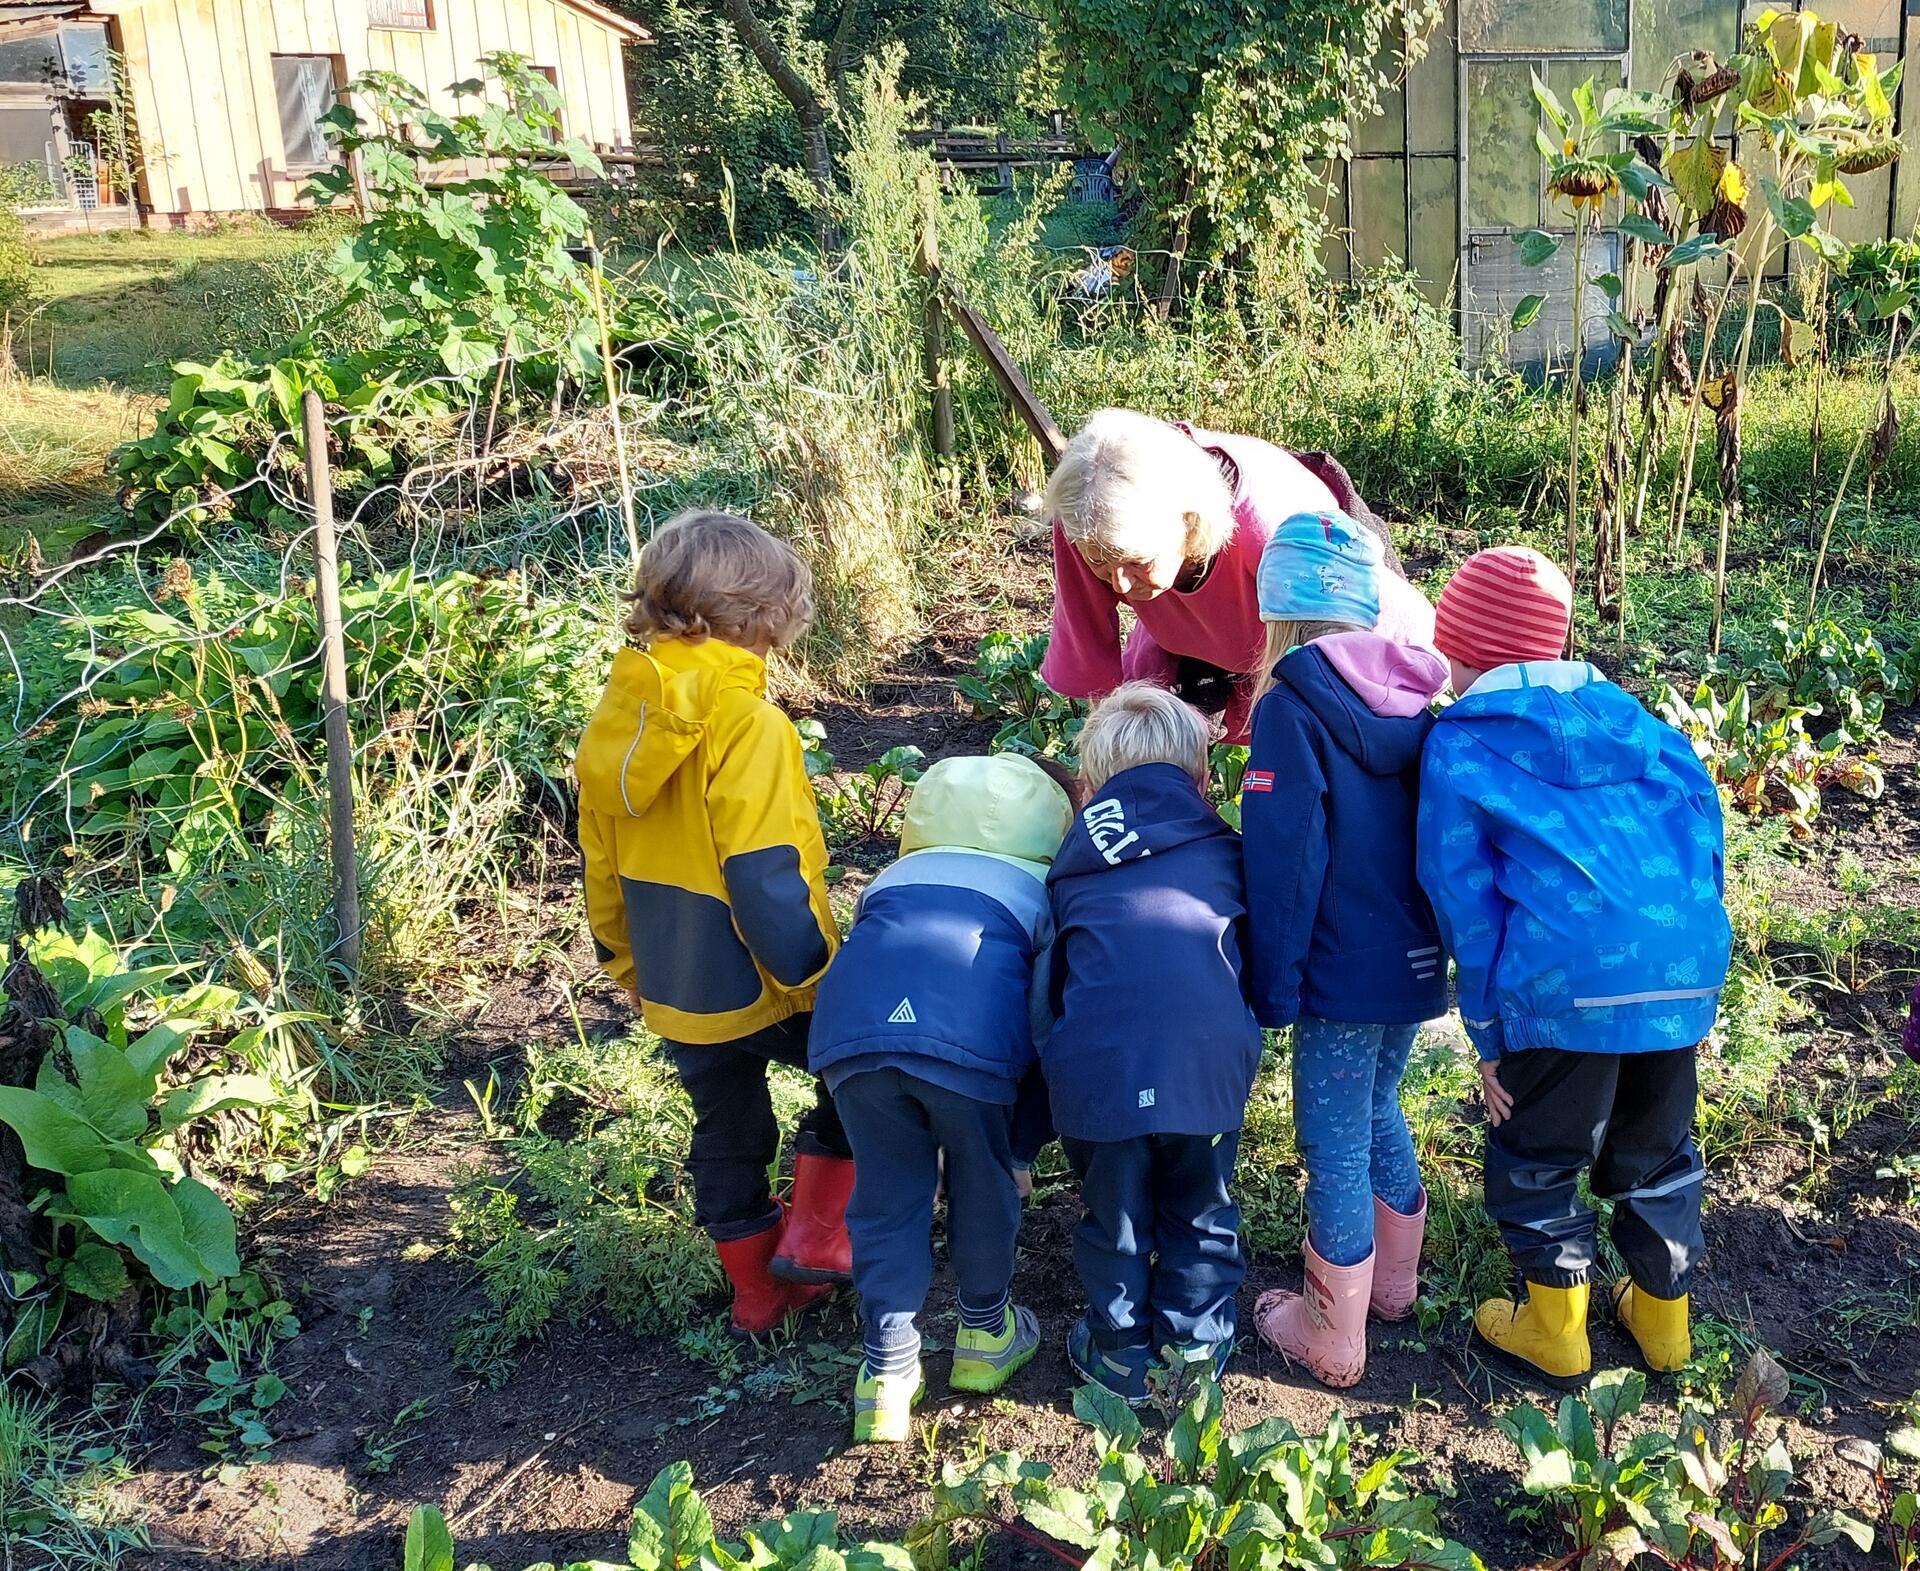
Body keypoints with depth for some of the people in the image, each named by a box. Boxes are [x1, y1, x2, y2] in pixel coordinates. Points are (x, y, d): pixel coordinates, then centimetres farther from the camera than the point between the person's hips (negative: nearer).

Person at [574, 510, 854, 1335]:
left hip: (673, 992, 7)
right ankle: (814, 1232, 18)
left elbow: (602, 865, 9)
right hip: (760, 988, -7)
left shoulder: (617, 715, 0)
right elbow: (765, 876, -26)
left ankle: (758, 1288, 37)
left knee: (727, 1133, 23)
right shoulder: (746, 723, -23)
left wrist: (626, 961, 21)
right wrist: (812, 973, -17)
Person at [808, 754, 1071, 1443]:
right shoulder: (1043, 893, 32)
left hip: (852, 1025, 2)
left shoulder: (895, 881, 40)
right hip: (971, 1034, -2)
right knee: (983, 1185, 23)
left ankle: (886, 1373, 25)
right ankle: (985, 1335, 43)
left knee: (885, 1196, 20)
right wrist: (1024, 1143, 42)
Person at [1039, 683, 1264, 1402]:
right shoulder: (1224, 852, 21)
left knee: (1112, 1213, 23)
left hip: (1097, 1065, 0)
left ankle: (1121, 1349, 37)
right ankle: (1195, 1339, 37)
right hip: (1209, 1058, 0)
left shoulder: (1075, 865, 22)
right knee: (1200, 1210, 24)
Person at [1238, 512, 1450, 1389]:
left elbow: (1281, 864, -18)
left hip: (1343, 974, -7)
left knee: (1336, 1149, 4)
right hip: (1415, 963, 7)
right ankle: (1394, 1281, 41)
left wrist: (1272, 988, -11)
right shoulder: (1409, 704, 5)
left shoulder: (1291, 709, -15)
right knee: (1379, 1112, 25)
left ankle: (1335, 1340, 16)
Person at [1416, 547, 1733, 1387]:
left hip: (1564, 990, -5)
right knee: (1657, 1151, 25)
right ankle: (1663, 1319, 40)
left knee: (1536, 1159, 16)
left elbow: (1463, 900, 1)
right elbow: (1705, 832, 15)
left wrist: (1489, 1034, 7)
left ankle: (1554, 1332, 28)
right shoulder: (1633, 719, 17)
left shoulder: (1458, 745, 3)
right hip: (1688, 973, 6)